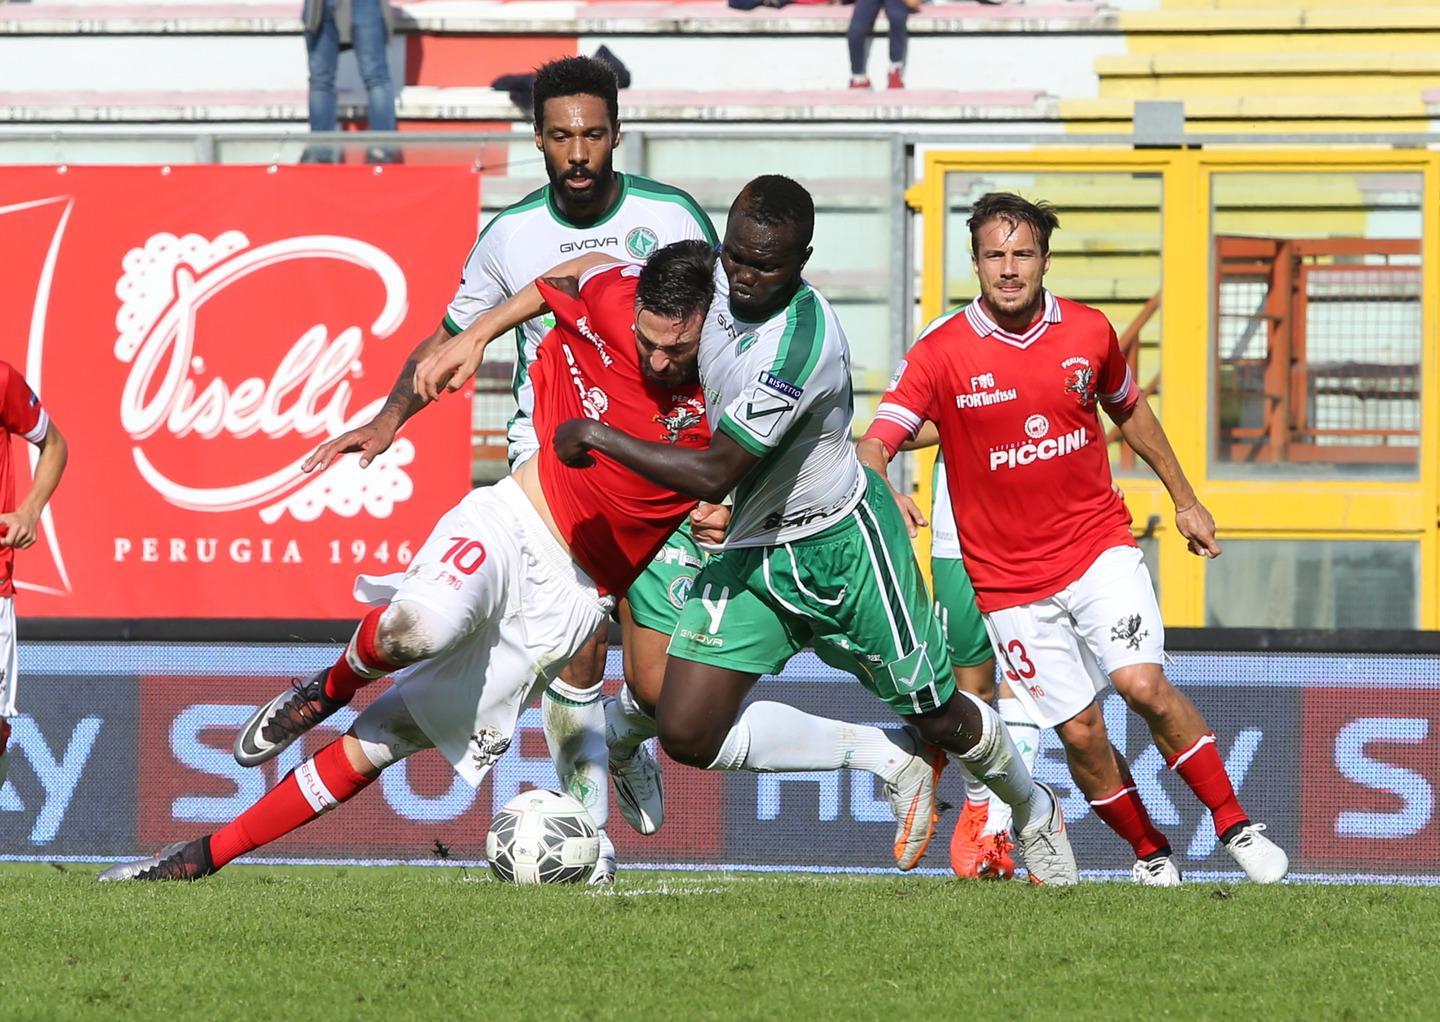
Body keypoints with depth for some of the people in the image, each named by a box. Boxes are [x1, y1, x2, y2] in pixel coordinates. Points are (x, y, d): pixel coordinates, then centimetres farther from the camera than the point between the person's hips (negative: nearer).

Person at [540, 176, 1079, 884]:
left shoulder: (800, 346, -32)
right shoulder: (718, 281, -8)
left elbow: (714, 475, -31)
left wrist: (599, 437, -23)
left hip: (840, 541, -7)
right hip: (752, 551, 7)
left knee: (939, 718, 11)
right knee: (688, 733, -8)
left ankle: (1034, 810, 44)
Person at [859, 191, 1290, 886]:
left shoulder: (1089, 332, 0)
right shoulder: (941, 352, -9)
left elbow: (1129, 411, 19)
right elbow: (876, 443, -15)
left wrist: (1184, 499, 25)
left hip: (1099, 544, 1)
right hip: (1008, 577, -1)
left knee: (1143, 684, -18)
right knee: (1080, 731, -3)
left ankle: (1235, 826, -5)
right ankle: (1150, 852, 17)